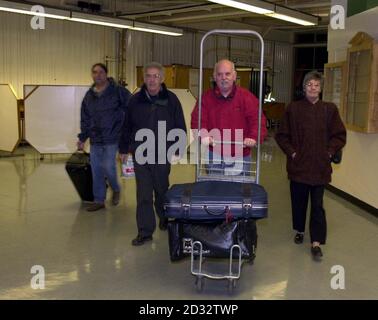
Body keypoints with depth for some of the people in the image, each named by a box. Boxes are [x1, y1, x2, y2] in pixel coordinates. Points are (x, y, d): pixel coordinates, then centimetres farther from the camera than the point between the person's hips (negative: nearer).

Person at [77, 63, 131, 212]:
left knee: (108, 167, -11)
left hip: (112, 138, -5)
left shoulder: (118, 91, -6)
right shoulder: (89, 96, 11)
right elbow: (85, 119, 16)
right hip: (95, 139, 5)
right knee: (96, 170, 7)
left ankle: (116, 189, 20)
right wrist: (82, 138, 14)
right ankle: (99, 201, 19)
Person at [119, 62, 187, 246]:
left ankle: (164, 218, 40)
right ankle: (145, 231, 9)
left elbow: (180, 127, 1)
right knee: (143, 194, 2)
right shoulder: (136, 100, 4)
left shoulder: (171, 99, -2)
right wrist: (124, 149, 12)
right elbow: (127, 126, 12)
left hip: (163, 155, -1)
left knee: (162, 190, 15)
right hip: (140, 155, 1)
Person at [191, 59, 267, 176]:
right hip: (214, 157, 2)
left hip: (239, 158, -1)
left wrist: (253, 137, -30)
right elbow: (197, 120, -5)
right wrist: (203, 135, -25)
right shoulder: (206, 97, 3)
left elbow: (257, 120, -11)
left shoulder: (247, 97, -3)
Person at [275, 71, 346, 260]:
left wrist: (329, 152, -2)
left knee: (317, 205, 0)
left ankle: (316, 242, 5)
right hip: (298, 165, 0)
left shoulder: (330, 109, 2)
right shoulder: (293, 108, 0)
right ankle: (299, 230, 33)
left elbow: (340, 135, 7)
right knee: (298, 201, 12)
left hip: (320, 167, 0)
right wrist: (291, 152, -4)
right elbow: (281, 135, 4)